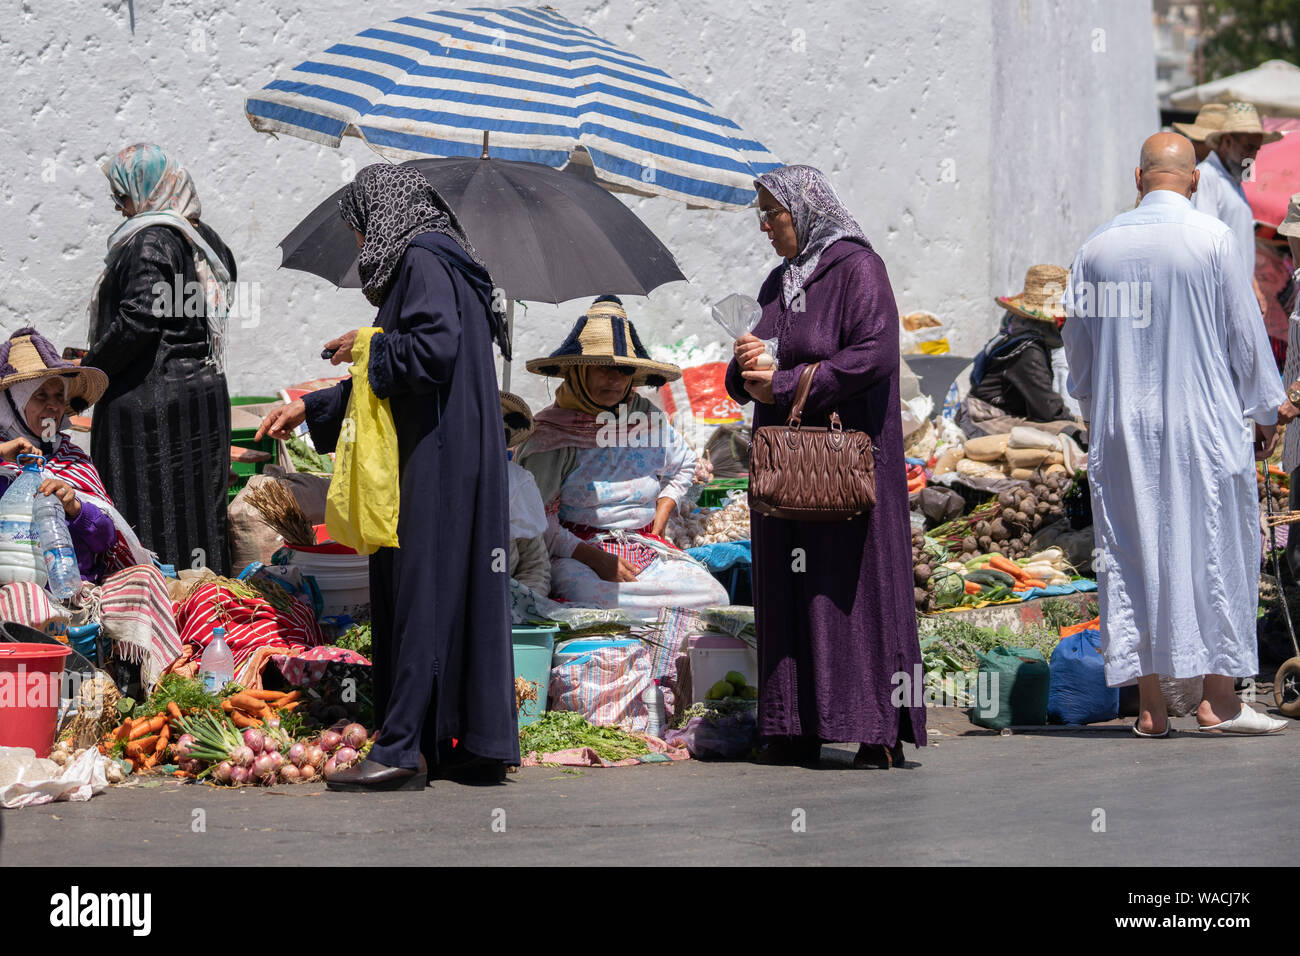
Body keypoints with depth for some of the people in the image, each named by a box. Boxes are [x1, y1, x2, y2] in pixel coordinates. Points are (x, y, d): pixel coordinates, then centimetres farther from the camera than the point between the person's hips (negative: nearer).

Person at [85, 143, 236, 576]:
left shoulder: (151, 241, -14)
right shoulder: (203, 239, 13)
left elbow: (138, 322, -21)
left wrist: (87, 370, -9)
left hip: (152, 401, -9)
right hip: (202, 390, 9)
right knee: (194, 509, 12)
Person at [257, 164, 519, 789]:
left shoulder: (423, 259, -8)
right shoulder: (438, 261, 22)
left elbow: (433, 346, -24)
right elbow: (388, 384, 27)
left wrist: (368, 348, -7)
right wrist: (310, 409, 29)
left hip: (436, 458, -10)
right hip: (459, 457, 10)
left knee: (421, 587, -9)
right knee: (461, 593, 8)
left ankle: (401, 749, -10)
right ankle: (482, 744, 10)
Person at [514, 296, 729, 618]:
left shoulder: (648, 418, 10)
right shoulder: (552, 434, -6)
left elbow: (682, 466, 31)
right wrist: (596, 558, -19)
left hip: (645, 550, 5)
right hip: (575, 553, -5)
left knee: (713, 596, -21)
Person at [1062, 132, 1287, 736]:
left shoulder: (1097, 246, 5)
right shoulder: (1213, 239, -6)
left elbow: (1077, 342, 12)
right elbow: (1244, 330, -3)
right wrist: (1265, 410, 8)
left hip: (1121, 430, 3)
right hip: (1204, 424, -3)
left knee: (1133, 555, 6)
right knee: (1214, 549, 3)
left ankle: (1149, 706, 5)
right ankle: (1217, 699, 2)